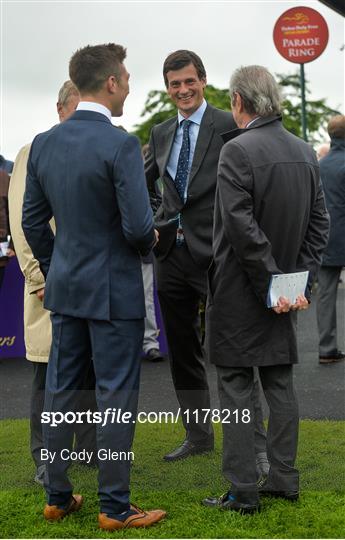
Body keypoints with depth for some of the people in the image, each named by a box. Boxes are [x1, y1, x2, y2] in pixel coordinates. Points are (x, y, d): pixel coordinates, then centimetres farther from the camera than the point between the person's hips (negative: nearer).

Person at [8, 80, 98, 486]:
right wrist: (42, 278, -10)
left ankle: (92, 449, 19)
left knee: (93, 373, 8)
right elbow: (22, 222, -2)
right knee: (49, 375, 2)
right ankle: (47, 459, 10)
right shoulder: (33, 156, 4)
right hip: (51, 287, -3)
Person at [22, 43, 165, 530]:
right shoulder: (121, 145, -17)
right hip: (114, 290, -6)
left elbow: (32, 221, 8)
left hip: (65, 288, 6)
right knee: (116, 398, 3)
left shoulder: (44, 143, 3)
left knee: (60, 392, 13)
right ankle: (115, 507, 11)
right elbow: (138, 226, -21)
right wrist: (149, 240, 2)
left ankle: (57, 497, 24)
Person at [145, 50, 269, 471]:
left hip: (215, 253, -6)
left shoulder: (228, 125, -6)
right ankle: (198, 436, 26)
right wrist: (156, 217, 14)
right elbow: (145, 180, 28)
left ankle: (255, 445, 4)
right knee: (182, 353, 13)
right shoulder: (161, 133, 13)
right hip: (171, 253, 6)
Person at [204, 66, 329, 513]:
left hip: (239, 292, -7)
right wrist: (302, 279, 4)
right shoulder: (305, 152, 7)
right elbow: (319, 224, 7)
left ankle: (243, 491, 5)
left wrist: (270, 282, -16)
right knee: (280, 382, 14)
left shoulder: (237, 150, -16)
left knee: (235, 387, 1)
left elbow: (242, 228, -22)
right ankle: (284, 480, 21)